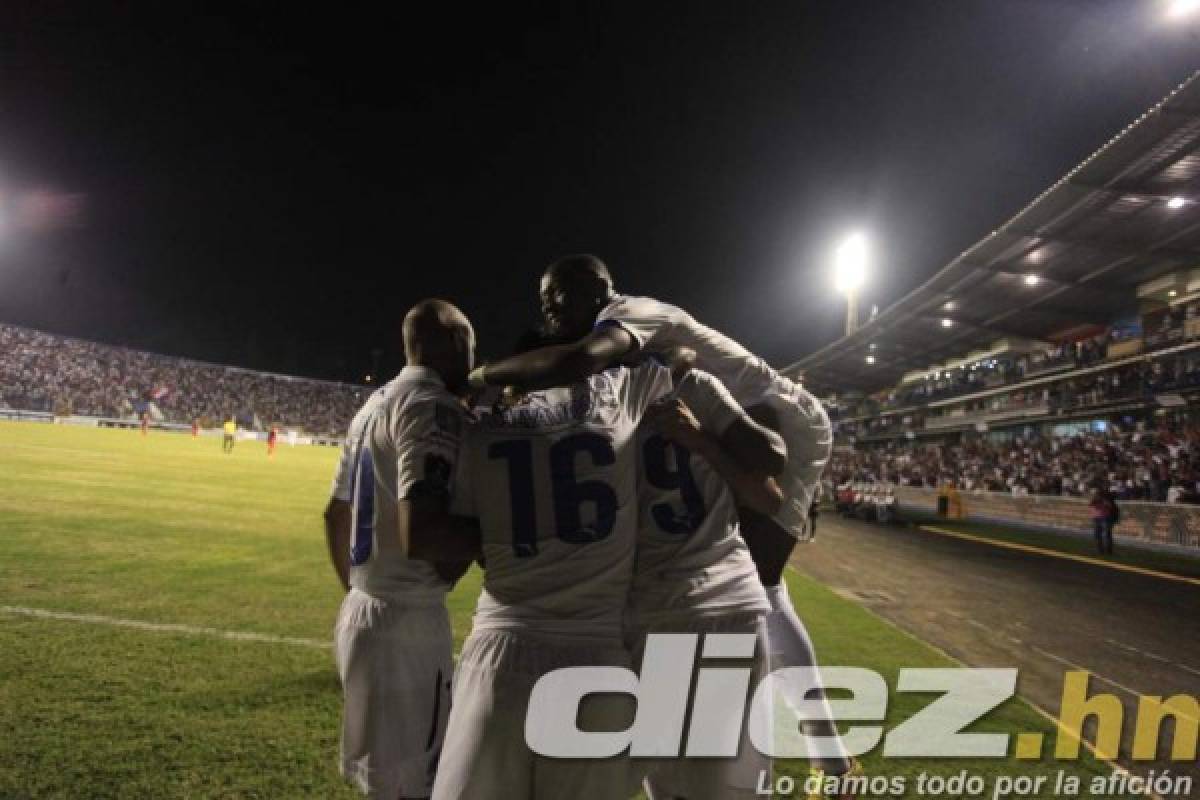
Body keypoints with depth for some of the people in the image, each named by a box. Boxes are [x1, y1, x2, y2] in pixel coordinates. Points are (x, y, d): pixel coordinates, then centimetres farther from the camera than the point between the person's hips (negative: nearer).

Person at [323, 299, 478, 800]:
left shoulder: (372, 405, 13)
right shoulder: (435, 407, -17)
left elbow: (336, 515, 20)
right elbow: (422, 532, -28)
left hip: (359, 611, 10)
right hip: (408, 622, -10)